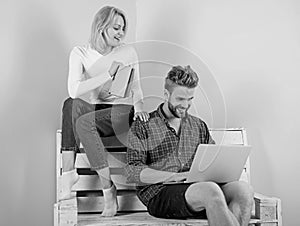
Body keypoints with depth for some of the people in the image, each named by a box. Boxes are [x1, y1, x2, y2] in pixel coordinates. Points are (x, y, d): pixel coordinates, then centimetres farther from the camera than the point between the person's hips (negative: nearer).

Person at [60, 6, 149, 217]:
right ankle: (69, 173, -27)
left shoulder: (128, 52, 4)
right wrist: (108, 74, -25)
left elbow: (136, 88, 0)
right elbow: (74, 90, -17)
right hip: (93, 110, 2)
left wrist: (139, 106, -23)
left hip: (122, 110, -2)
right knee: (72, 104, -31)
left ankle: (109, 191, -24)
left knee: (83, 122, -31)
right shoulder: (80, 53, 0)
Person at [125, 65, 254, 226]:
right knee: (211, 191, -36)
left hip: (199, 187, 5)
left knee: (243, 189, -26)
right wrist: (175, 176, -16)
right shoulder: (142, 127, 6)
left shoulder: (199, 126, 23)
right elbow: (132, 172, -5)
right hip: (159, 192, -5)